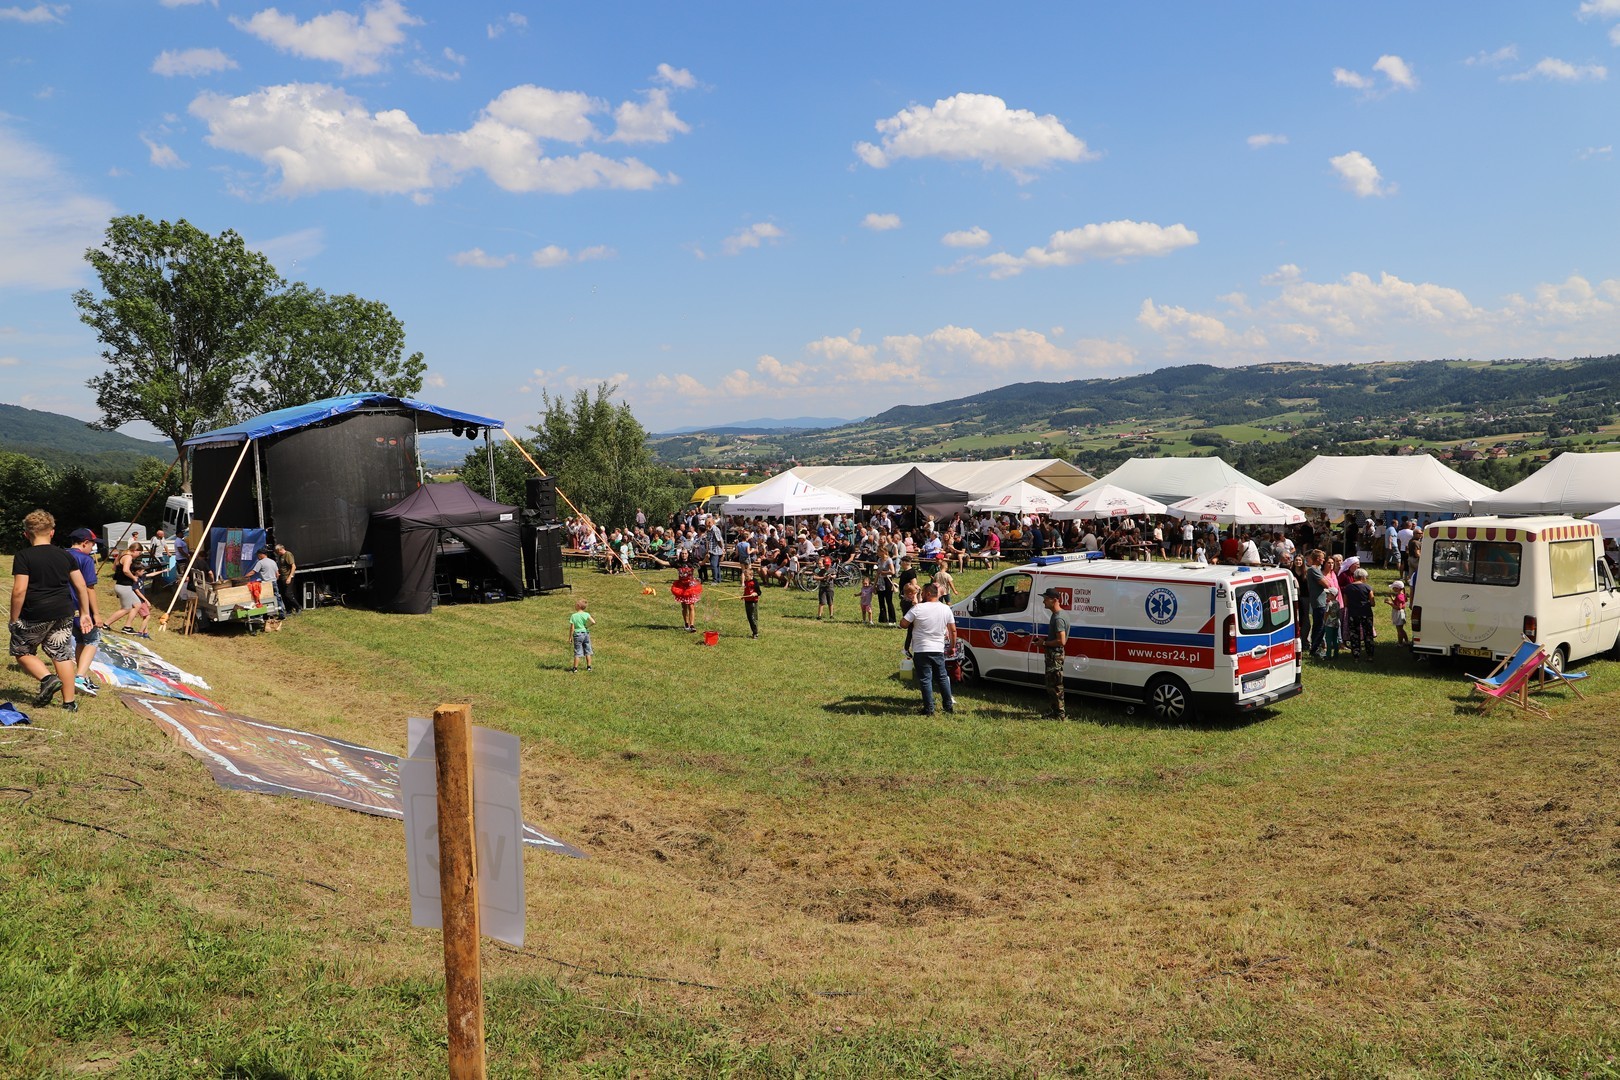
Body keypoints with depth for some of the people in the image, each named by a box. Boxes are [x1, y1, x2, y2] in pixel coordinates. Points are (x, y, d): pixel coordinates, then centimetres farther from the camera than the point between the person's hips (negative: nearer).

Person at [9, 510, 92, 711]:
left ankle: (48, 678, -8)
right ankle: (69, 703, 10)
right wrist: (85, 613, 14)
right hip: (63, 613, 4)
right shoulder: (65, 556, 6)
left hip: (34, 615, -4)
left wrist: (14, 619, -5)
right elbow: (81, 586, 6)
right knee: (62, 655, 10)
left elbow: (19, 590, -14)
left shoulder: (23, 556, -8)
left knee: (21, 651, 15)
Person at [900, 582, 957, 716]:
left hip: (921, 650, -4)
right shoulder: (946, 609, 2)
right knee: (942, 677, 16)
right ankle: (949, 706, 21)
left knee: (926, 679, 1)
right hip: (939, 650, 4)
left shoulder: (918, 608, -13)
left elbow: (903, 624, -12)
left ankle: (929, 709, 2)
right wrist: (953, 646, 18)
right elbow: (953, 630, 7)